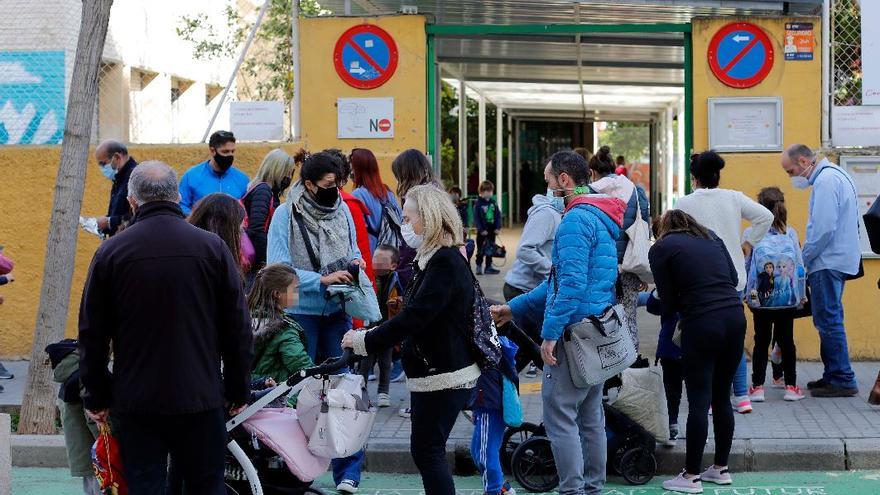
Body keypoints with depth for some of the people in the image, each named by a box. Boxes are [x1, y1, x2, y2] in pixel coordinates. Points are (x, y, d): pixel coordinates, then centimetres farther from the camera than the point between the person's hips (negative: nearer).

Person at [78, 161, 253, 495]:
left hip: (134, 402, 0)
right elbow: (238, 328, 2)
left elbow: (92, 335, 2)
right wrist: (238, 392, 11)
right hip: (201, 399, 0)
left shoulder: (111, 252, -2)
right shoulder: (212, 247, -1)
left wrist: (97, 398, 11)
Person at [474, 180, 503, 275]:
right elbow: (476, 218, -12)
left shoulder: (494, 203, 5)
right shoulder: (478, 203, -10)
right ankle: (479, 267, 13)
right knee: (481, 250, 4)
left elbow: (498, 215, 7)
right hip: (482, 231, -5)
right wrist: (481, 229, -17)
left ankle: (489, 267, 17)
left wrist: (498, 228, -2)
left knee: (490, 249, 10)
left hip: (492, 230, 5)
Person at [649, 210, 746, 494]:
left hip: (702, 324, -5)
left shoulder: (661, 248, 3)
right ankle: (721, 469, 23)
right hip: (735, 317, 5)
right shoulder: (711, 237, 18)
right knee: (722, 397, 15)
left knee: (699, 401, -1)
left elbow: (668, 301, 4)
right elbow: (734, 278, 15)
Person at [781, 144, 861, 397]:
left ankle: (842, 380, -4)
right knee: (829, 320, 15)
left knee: (828, 320, -7)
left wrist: (804, 258, -12)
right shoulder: (835, 175, 17)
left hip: (828, 263, -10)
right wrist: (808, 257, 17)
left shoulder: (825, 181, -16)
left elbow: (824, 227, -23)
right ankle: (834, 375, 20)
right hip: (837, 260, 10)